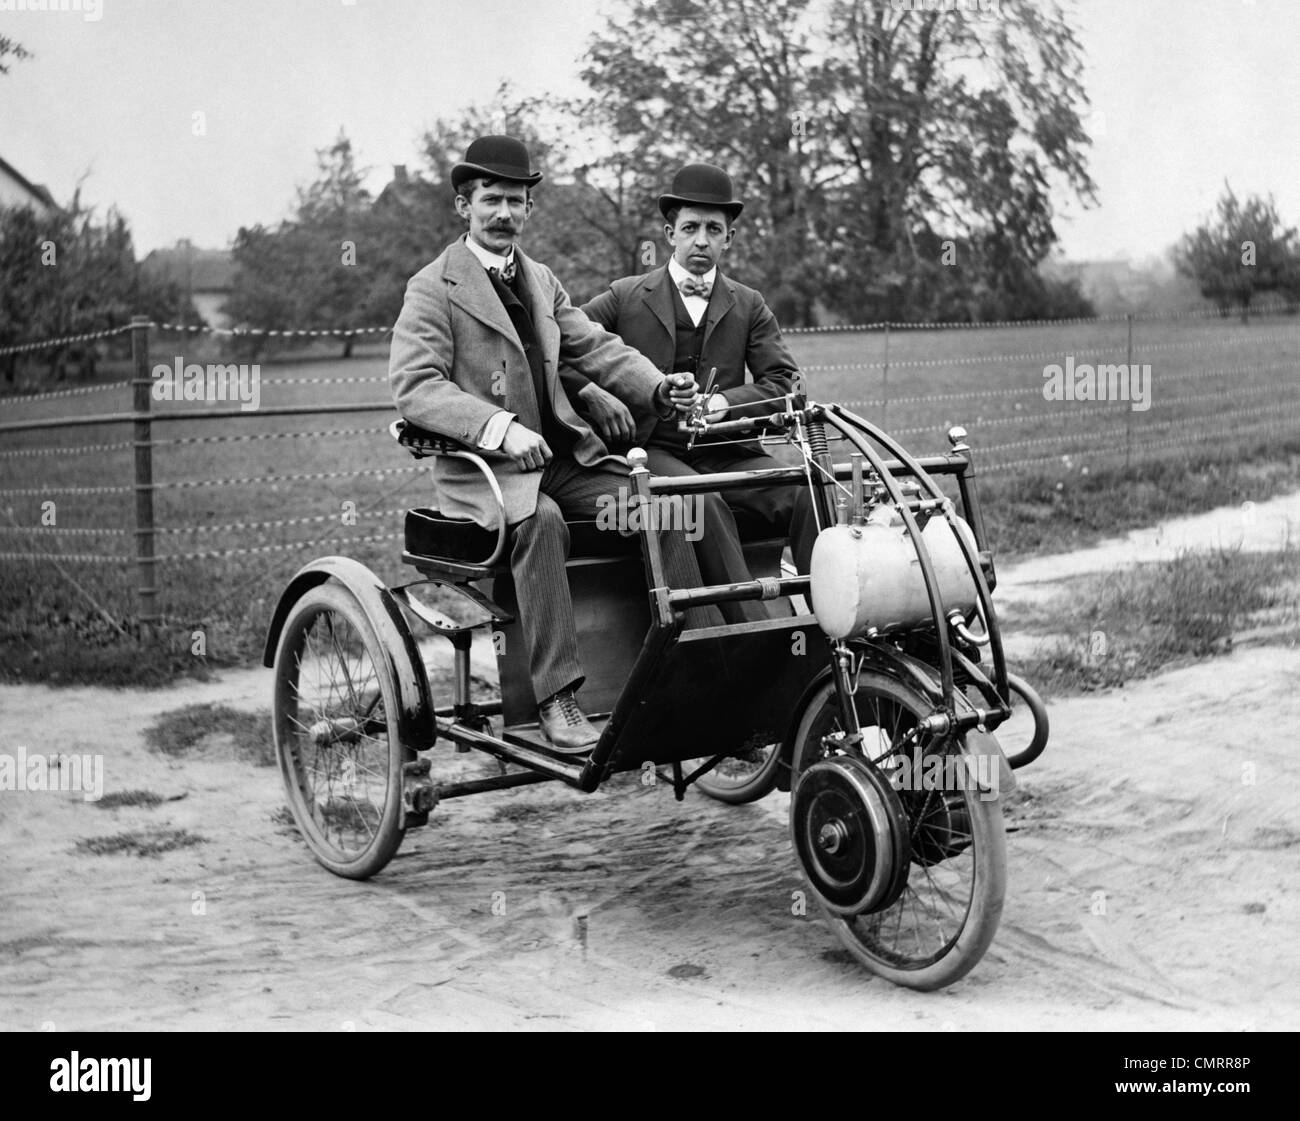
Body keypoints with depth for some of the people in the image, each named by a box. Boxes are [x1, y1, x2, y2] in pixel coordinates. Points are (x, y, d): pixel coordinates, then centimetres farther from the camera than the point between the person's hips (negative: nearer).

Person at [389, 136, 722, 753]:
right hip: (481, 466, -6)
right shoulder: (433, 287, 0)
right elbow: (413, 385, -12)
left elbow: (596, 347, 15)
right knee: (540, 522, -36)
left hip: (560, 453, 6)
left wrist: (658, 387, -6)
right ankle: (556, 696, -34)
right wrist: (498, 427, -26)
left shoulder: (541, 280, 22)